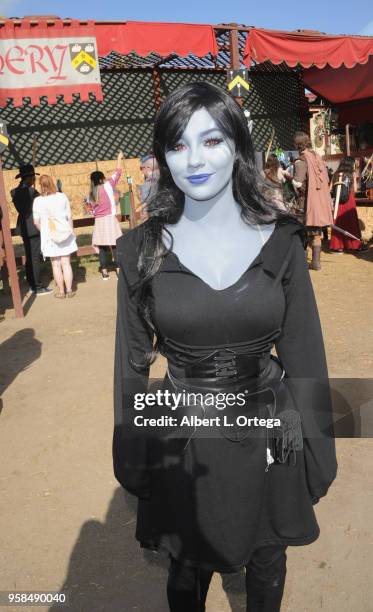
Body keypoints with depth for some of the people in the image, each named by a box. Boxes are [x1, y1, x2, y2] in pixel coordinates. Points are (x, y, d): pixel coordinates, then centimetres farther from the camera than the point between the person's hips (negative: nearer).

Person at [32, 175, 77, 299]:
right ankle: (69, 290, 9)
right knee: (66, 263, 7)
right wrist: (71, 231, 14)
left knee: (56, 265, 7)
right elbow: (69, 217, 2)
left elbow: (36, 222, -2)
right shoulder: (62, 197, -3)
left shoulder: (38, 200, -6)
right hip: (64, 233, 1)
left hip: (49, 236, -1)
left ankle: (61, 291, 13)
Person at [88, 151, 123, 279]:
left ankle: (104, 271, 6)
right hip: (110, 219, -4)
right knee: (115, 244, -1)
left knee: (101, 246, 4)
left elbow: (91, 207, 8)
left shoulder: (91, 193, 8)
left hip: (98, 221, 4)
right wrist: (119, 158, 16)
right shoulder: (108, 186, -3)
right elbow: (117, 173, 5)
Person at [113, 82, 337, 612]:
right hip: (182, 445, 0)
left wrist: (316, 452, 0)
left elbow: (305, 354, -3)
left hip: (268, 439, 1)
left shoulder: (280, 241, -8)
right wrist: (132, 458, 2)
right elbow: (132, 362, -2)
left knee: (266, 561, 26)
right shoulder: (143, 250, -9)